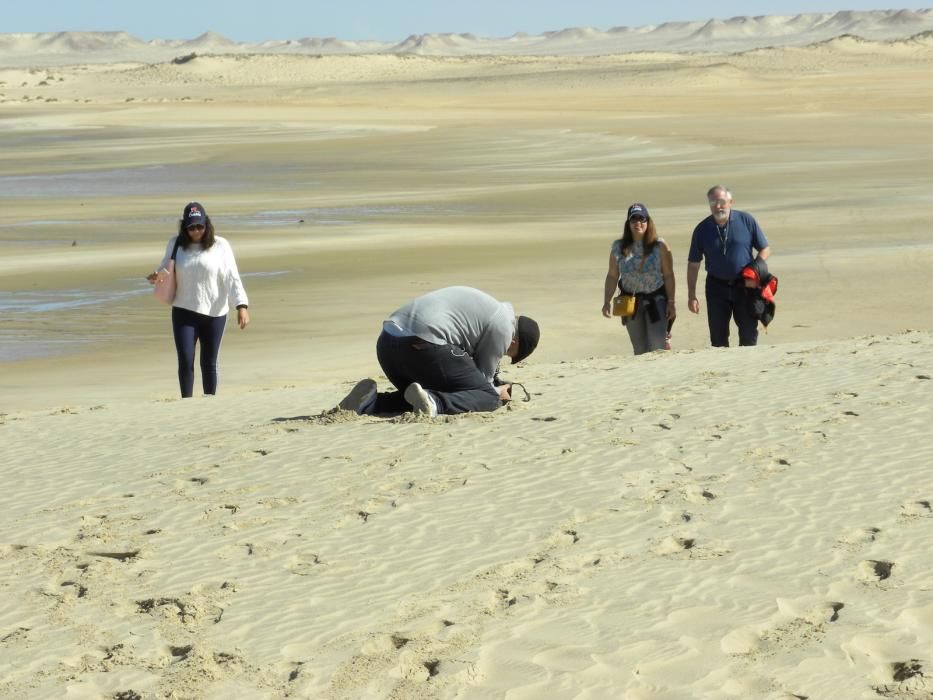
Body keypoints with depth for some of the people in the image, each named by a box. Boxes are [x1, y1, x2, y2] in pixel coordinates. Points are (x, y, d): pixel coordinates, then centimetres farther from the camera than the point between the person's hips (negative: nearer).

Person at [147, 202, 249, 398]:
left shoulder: (220, 246, -5)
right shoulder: (176, 244, 2)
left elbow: (232, 278, -9)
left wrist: (242, 306, -20)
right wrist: (155, 278, -11)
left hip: (214, 313, -1)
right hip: (184, 311, 1)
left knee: (209, 364, 7)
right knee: (185, 361, -7)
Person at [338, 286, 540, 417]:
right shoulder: (502, 326, 3)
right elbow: (484, 376, 9)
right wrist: (497, 393, 27)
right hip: (423, 346, -9)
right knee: (489, 397, -2)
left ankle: (371, 401, 3)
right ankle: (435, 403, -29)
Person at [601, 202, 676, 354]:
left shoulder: (659, 245, -6)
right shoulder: (619, 247, -1)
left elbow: (668, 275, -4)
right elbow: (612, 276, 2)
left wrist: (671, 302, -8)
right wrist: (607, 302, -6)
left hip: (656, 300, -2)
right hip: (631, 303, 2)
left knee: (657, 345, -11)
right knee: (639, 349, 9)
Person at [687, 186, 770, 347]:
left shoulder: (746, 221, -4)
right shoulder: (702, 229, -1)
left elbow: (765, 250, 2)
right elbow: (693, 265, 4)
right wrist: (691, 296, -1)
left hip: (744, 285, -1)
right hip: (717, 286, 1)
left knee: (749, 334, 1)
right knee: (718, 337, 3)